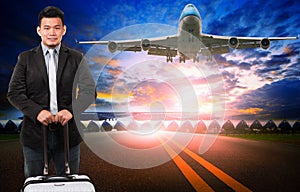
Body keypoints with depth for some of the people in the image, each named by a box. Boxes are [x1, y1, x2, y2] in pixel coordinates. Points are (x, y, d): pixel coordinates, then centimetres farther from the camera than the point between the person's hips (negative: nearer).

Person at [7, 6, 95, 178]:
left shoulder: (77, 58, 6)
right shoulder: (26, 58, 6)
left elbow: (89, 91, -1)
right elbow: (14, 93, 0)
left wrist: (71, 110, -18)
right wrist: (37, 111, -16)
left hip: (68, 133, 0)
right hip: (35, 133, 0)